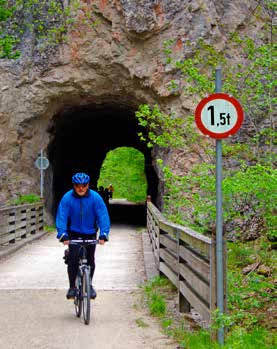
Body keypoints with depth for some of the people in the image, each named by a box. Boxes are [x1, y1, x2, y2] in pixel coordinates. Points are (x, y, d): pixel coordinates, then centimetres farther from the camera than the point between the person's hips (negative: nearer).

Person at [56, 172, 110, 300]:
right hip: (74, 233, -1)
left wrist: (103, 234, -32)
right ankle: (72, 287, 3)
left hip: (90, 233, 1)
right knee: (73, 259, -12)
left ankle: (89, 285, 25)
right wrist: (62, 234, -33)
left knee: (90, 261, 4)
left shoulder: (95, 197, -16)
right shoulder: (67, 198, -17)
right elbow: (61, 217, -21)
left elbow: (103, 216, -20)